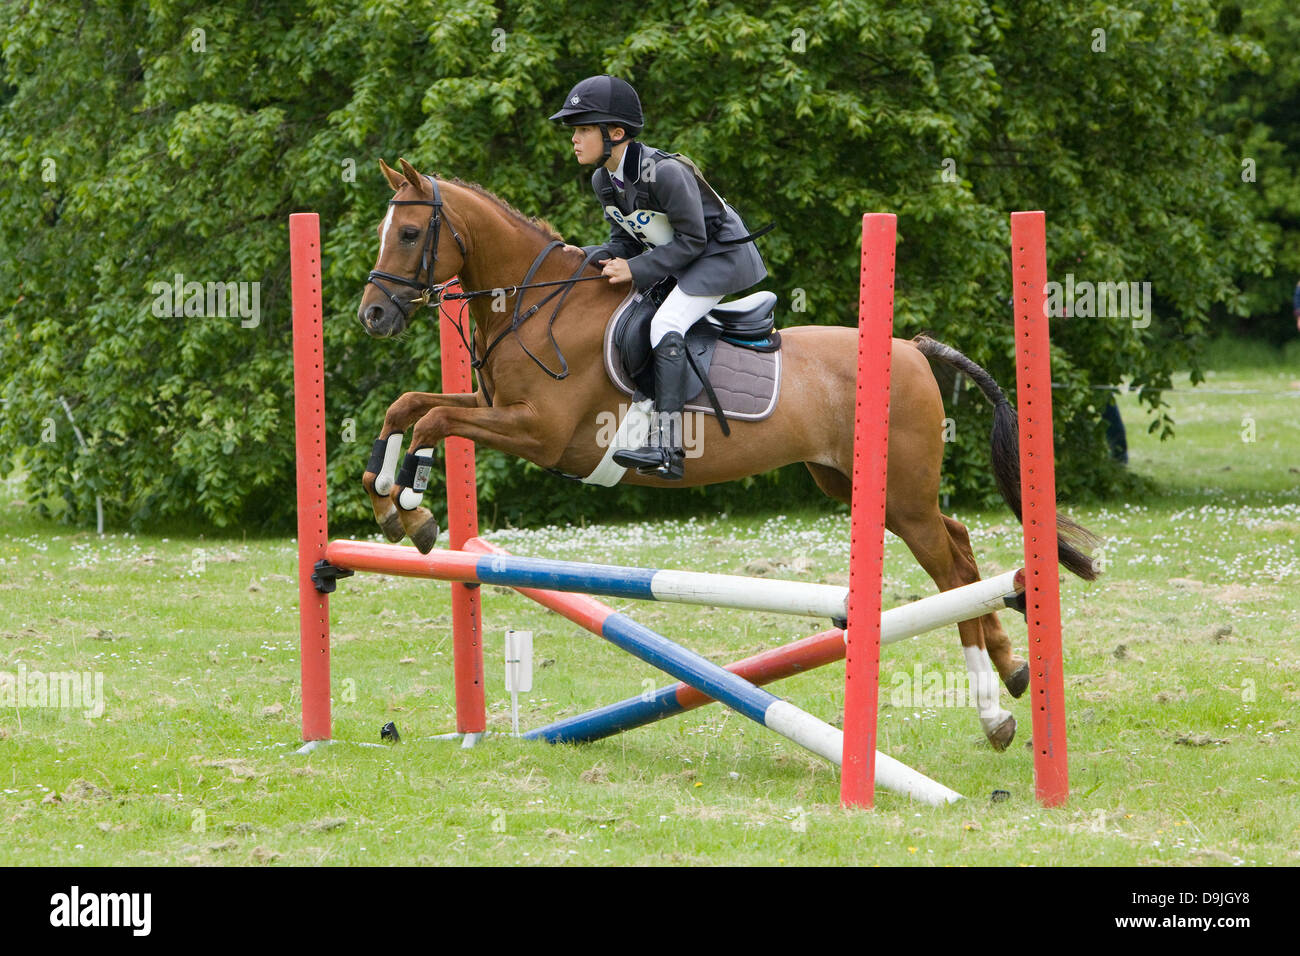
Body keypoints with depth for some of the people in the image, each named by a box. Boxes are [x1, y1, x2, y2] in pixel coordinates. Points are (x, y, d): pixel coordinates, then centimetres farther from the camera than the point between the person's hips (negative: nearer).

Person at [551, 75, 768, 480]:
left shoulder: (665, 173, -28)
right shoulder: (603, 181, -2)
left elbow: (692, 240, -24)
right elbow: (624, 240, 7)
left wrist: (637, 270, -27)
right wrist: (592, 258, -13)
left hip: (720, 253, -10)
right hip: (672, 258, 10)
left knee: (666, 326, -25)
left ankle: (666, 448, -31)